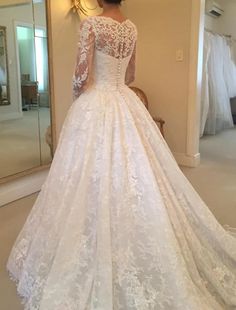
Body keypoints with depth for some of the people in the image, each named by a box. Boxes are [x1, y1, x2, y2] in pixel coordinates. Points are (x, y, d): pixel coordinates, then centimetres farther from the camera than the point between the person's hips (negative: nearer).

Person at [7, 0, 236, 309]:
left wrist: (77, 97, 5)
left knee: (95, 177, 1)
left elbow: (83, 74, -14)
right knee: (135, 175, 11)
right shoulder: (132, 28, 10)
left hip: (94, 107, -6)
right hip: (127, 105, 6)